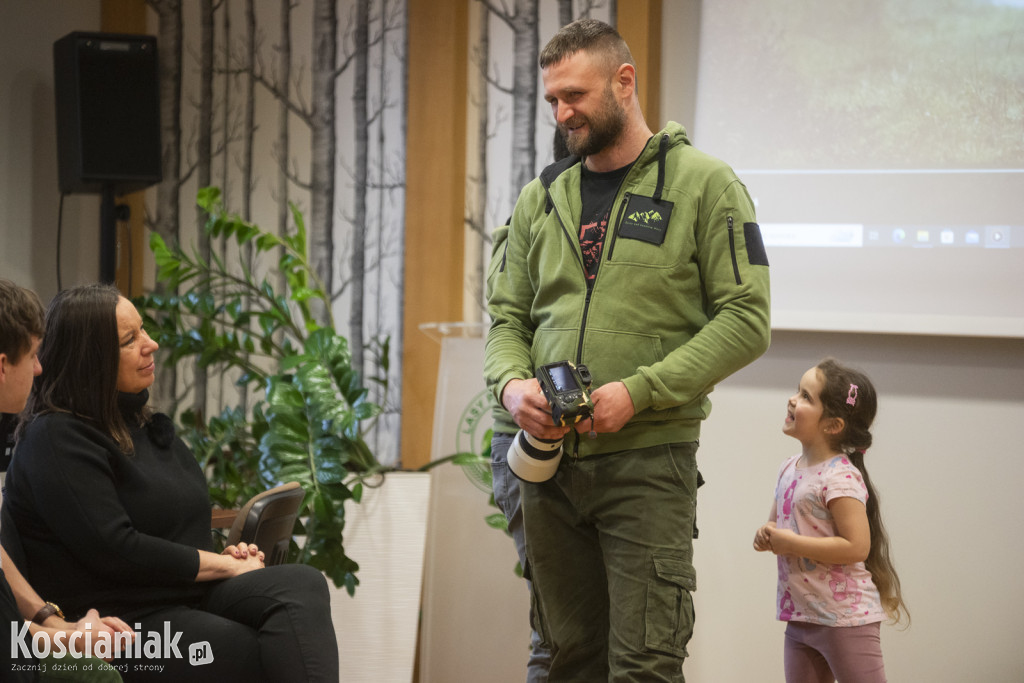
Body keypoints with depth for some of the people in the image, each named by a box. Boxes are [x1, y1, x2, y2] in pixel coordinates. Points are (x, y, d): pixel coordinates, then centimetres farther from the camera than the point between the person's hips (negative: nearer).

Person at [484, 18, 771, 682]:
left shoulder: (703, 184, -2)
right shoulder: (541, 198, 14)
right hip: (549, 460, 5)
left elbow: (746, 319, -8)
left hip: (648, 458, -5)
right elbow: (507, 317, 17)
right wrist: (512, 383, -7)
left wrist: (637, 392, -16)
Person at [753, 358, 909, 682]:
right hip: (800, 616, 9)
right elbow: (777, 523, 22)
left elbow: (857, 546, -23)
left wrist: (790, 543, -20)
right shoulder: (790, 469, 9)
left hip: (844, 619, -9)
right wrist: (767, 537, -2)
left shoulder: (839, 477, -17)